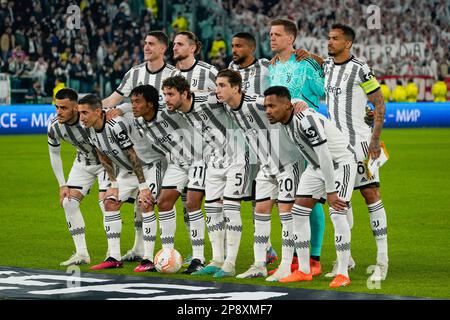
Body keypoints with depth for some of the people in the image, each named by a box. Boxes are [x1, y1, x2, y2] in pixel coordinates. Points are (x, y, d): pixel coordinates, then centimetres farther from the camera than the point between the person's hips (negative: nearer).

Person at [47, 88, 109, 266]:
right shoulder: (54, 126, -18)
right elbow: (54, 154, 0)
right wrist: (62, 185, -3)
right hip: (83, 163, 6)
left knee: (106, 203, -18)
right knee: (68, 202, -5)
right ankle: (82, 254, 2)